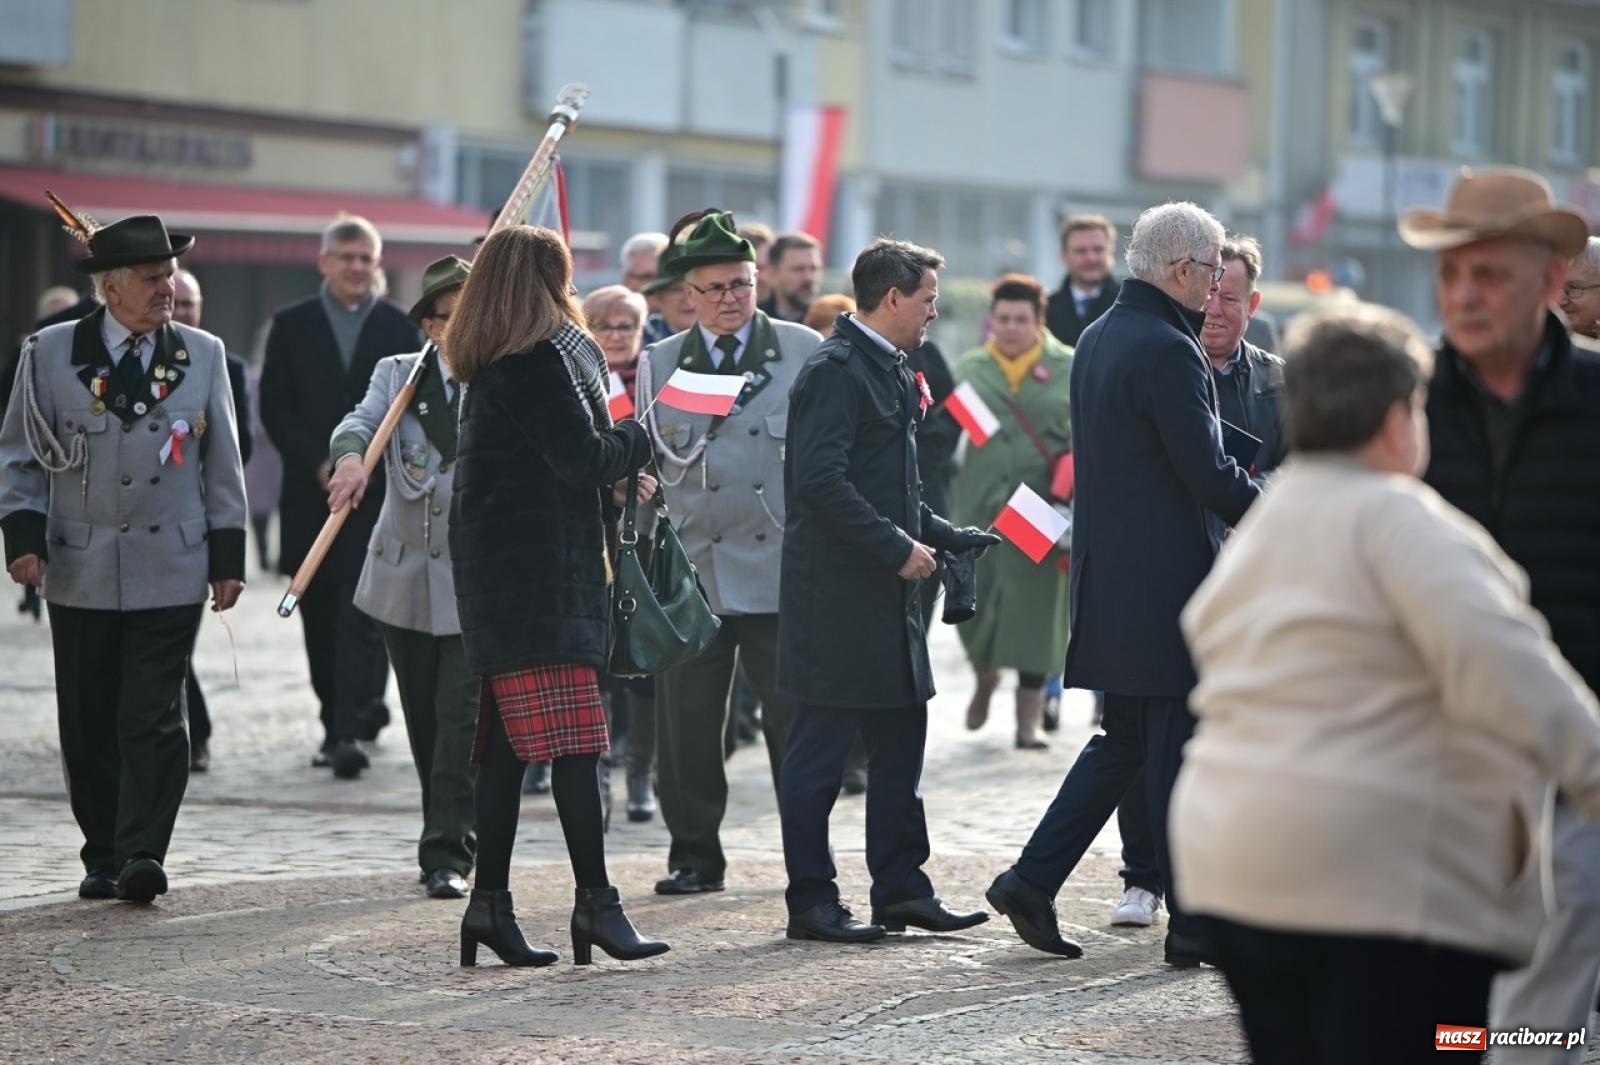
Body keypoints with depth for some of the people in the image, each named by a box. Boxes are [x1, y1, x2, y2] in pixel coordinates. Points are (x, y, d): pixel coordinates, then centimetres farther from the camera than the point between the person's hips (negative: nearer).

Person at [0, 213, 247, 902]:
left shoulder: (202, 355, 7)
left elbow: (223, 464, 10)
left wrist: (227, 556, 6)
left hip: (171, 573, 0)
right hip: (80, 571, 0)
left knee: (154, 718, -8)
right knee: (89, 725, 6)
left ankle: (142, 855, -9)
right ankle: (102, 858, 16)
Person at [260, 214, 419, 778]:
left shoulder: (400, 328, 5)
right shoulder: (292, 325, 7)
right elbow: (274, 409, 2)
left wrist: (366, 465, -9)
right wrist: (319, 463, -9)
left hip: (378, 496, -2)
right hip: (311, 494, 2)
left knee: (363, 617, -11)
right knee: (321, 619, 7)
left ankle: (349, 732, -15)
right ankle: (338, 719, 21)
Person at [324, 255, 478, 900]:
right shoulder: (398, 374, 6)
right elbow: (360, 422, -12)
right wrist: (349, 457, -32)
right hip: (406, 576, 3)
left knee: (460, 719, -10)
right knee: (424, 721, 11)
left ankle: (448, 853, -7)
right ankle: (451, 839, 25)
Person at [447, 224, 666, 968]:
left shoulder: (490, 367, 16)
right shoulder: (540, 359, -13)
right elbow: (583, 456, -16)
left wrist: (616, 485, 18)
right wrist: (639, 439, 2)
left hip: (495, 570, 10)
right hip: (539, 571, -10)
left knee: (507, 740, 9)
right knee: (573, 737, -10)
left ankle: (490, 900, 10)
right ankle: (595, 899, -12)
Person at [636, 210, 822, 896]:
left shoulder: (804, 352, 5)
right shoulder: (658, 365, 10)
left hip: (784, 569, -2)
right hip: (692, 570, 2)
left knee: (794, 719, 3)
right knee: (685, 723, 1)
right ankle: (695, 855, 14)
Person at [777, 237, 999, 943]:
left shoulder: (889, 372, 17)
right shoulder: (836, 370, -14)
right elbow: (821, 482, -23)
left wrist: (947, 537, 13)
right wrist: (898, 547, -21)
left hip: (886, 593, 10)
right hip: (836, 592, -10)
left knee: (900, 740, 12)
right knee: (820, 747, -3)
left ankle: (901, 890, 19)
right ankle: (810, 902, 3)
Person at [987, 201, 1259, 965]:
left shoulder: (1097, 339, 13)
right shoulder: (1168, 351, -17)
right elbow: (1208, 473, -19)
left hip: (1110, 577, 9)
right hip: (1167, 580, -9)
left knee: (1123, 740, 16)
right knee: (1179, 755, -1)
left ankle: (1033, 880, 11)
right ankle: (1195, 924, 6)